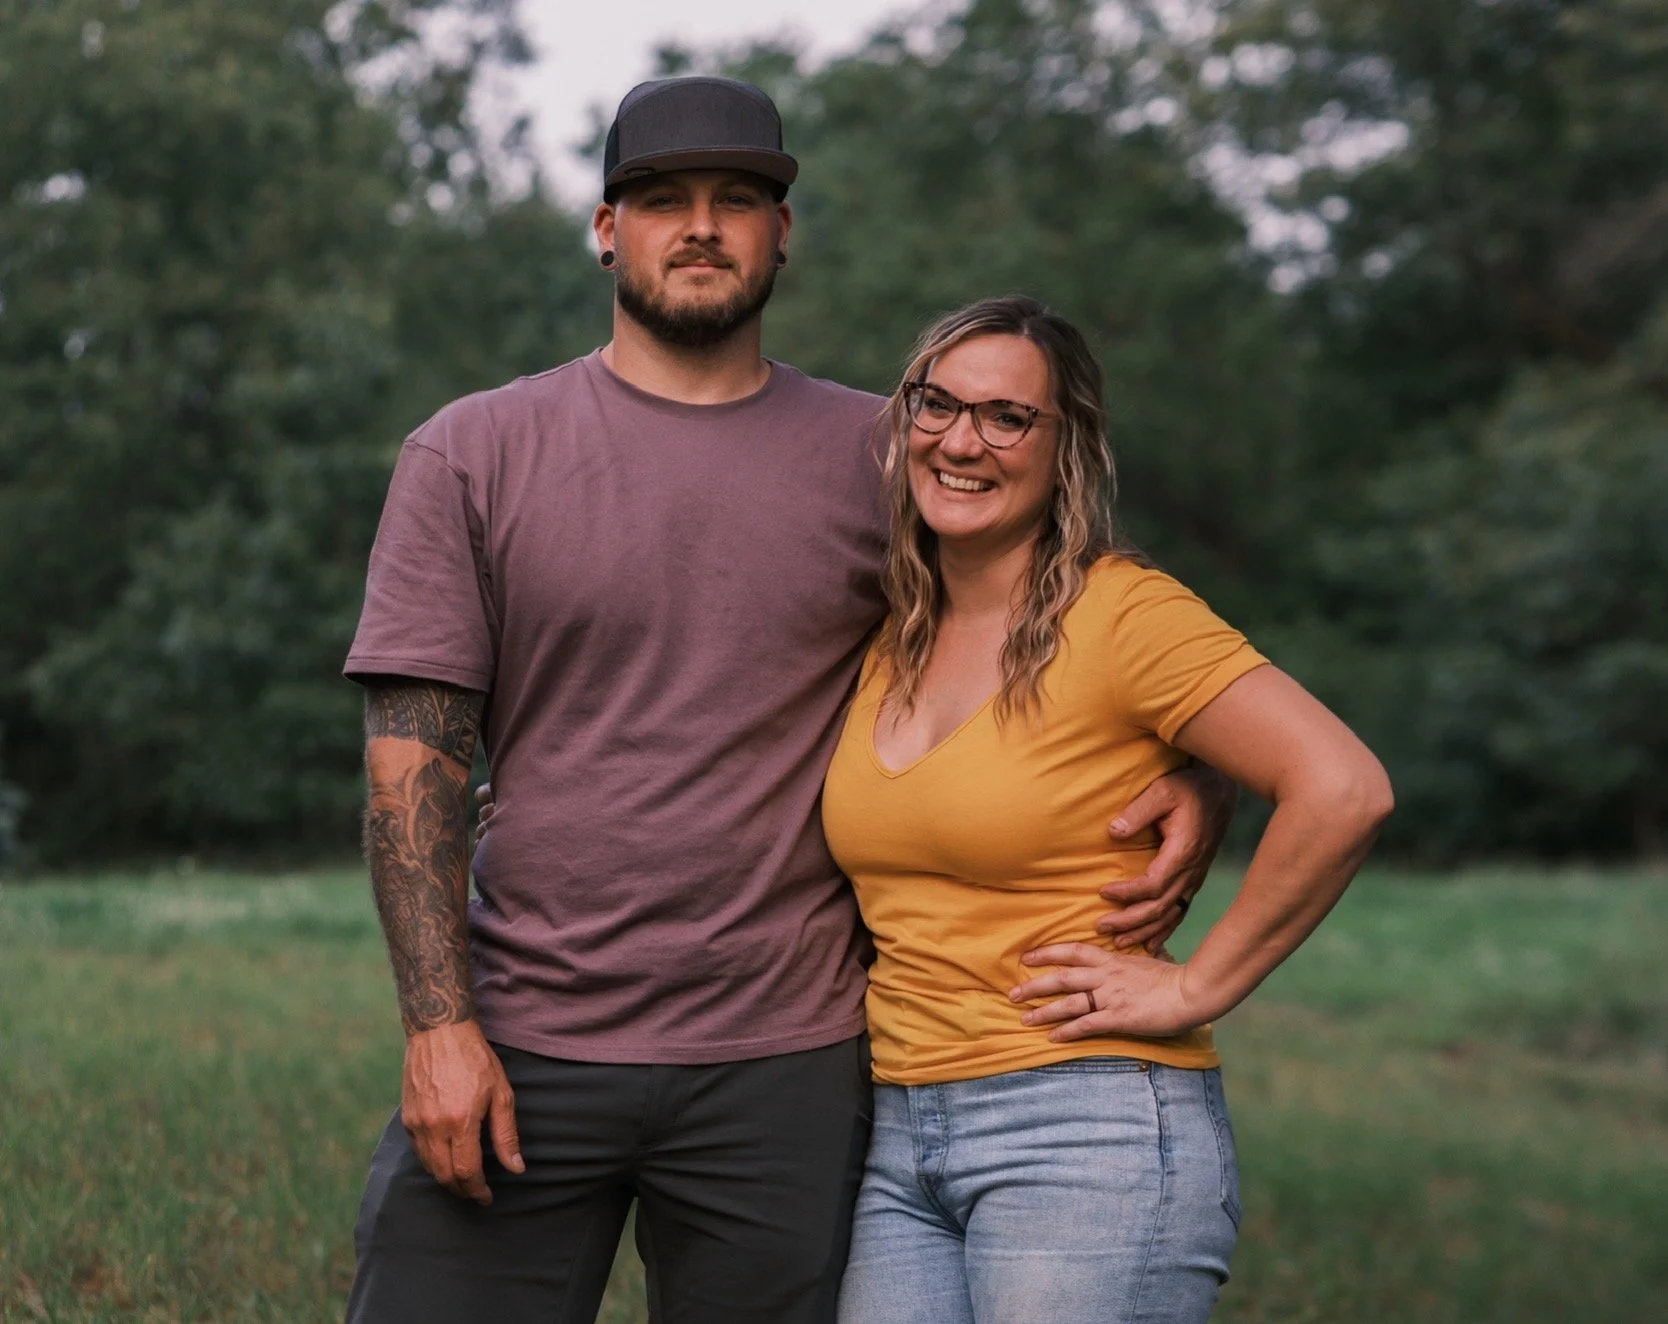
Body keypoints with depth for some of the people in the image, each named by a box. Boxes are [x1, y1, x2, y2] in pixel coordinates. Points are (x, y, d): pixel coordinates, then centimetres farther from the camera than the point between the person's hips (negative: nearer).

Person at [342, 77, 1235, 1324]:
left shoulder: (883, 460, 6)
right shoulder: (471, 453, 4)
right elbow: (412, 759, -1)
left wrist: (1195, 782, -6)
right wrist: (439, 1025, -10)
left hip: (783, 1071, 1)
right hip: (519, 1050, -1)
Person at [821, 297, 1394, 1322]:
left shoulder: (1120, 611, -10)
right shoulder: (889, 641, 11)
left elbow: (1344, 790, -19)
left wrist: (1196, 989, -14)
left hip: (1093, 1133, -6)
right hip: (899, 1145, 7)